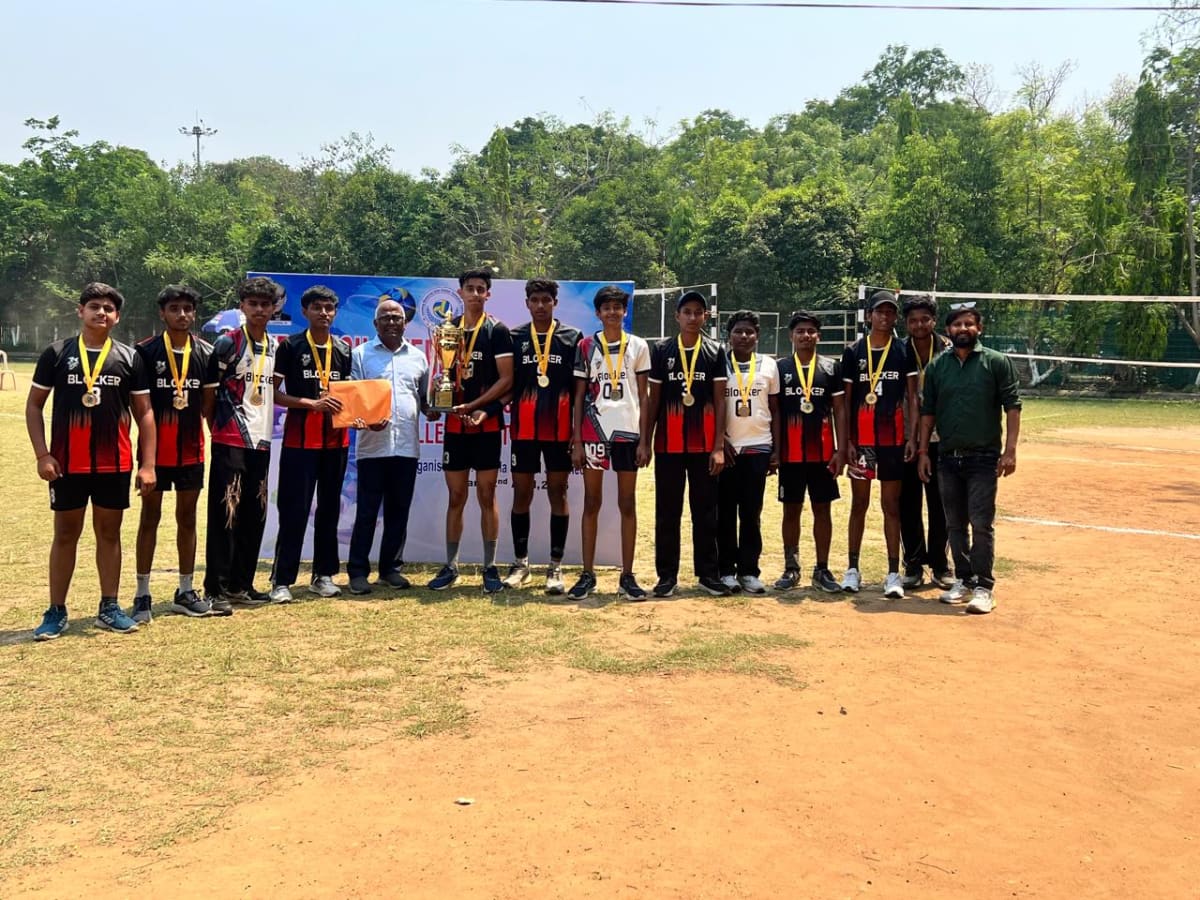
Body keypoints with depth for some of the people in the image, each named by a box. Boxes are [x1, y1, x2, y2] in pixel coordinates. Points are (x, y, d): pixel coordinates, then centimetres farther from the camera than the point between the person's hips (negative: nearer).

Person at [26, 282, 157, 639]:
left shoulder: (130, 358, 4)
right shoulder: (56, 354, 1)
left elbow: (144, 412, 5)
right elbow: (33, 406, 4)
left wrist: (148, 464, -2)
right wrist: (42, 455, -6)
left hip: (115, 464, 1)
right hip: (68, 463, -1)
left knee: (109, 532, 9)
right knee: (65, 533, 7)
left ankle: (109, 608, 19)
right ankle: (56, 611, 14)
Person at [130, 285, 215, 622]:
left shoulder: (206, 353, 4)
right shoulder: (146, 351, -6)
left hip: (191, 450, 3)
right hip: (156, 449, -3)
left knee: (187, 519, 10)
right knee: (150, 518, 4)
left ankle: (185, 592, 20)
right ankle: (142, 595, 11)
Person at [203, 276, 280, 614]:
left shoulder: (275, 347, 13)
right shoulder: (227, 344, -6)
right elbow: (208, 393, -4)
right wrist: (217, 430, -3)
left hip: (261, 440, 7)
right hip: (230, 443, -6)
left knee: (254, 515, 10)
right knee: (225, 514, -6)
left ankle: (241, 585, 21)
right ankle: (215, 589, 1)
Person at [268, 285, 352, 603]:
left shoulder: (344, 349, 12)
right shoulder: (290, 347, -2)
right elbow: (273, 393, -5)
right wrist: (312, 403, -16)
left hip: (335, 437, 5)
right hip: (300, 438, -5)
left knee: (329, 507, 10)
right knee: (294, 509, -5)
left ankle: (323, 574, 19)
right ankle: (282, 580, 1)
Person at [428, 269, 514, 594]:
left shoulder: (497, 331, -3)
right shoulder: (448, 328, 10)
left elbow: (506, 379, -8)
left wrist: (476, 407, -15)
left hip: (487, 424, -4)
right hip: (455, 424, 4)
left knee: (486, 496, 0)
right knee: (456, 497, 8)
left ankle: (490, 566, 8)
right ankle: (450, 566, 15)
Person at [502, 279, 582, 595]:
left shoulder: (572, 337, 3)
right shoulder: (514, 337, 6)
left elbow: (579, 387, 3)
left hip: (559, 429, -1)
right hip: (523, 428, 1)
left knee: (558, 493, 4)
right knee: (521, 493, 6)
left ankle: (555, 567, 10)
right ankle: (520, 562, 19)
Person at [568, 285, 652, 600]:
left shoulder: (638, 346, 5)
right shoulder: (586, 346, 5)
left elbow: (644, 396, 5)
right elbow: (580, 395, 5)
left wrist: (644, 440, -2)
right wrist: (576, 440, -2)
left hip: (628, 431, 0)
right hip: (594, 430, 0)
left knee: (627, 504, 4)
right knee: (592, 503, 4)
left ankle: (627, 576, 9)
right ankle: (588, 575, 10)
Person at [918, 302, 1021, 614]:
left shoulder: (997, 362, -2)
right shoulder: (936, 366, 8)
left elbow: (1012, 407, -5)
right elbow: (928, 412, 11)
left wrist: (1010, 450, -13)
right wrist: (923, 451, 5)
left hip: (983, 458, -4)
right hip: (948, 458, 4)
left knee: (982, 524, -6)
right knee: (955, 524, 11)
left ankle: (983, 587, 2)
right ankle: (963, 579, 24)